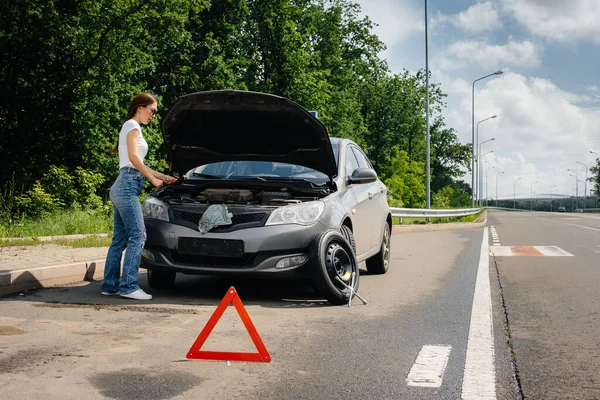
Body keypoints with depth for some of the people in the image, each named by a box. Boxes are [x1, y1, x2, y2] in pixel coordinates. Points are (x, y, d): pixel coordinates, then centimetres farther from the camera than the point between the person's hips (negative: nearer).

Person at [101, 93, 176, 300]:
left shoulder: (131, 128, 27)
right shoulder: (132, 126, -2)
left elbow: (138, 165, 27)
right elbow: (133, 157, -14)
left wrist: (162, 176, 27)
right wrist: (153, 179, -7)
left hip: (122, 188, 10)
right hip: (127, 185, -10)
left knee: (120, 239, 8)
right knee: (137, 236, -14)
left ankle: (109, 285, 11)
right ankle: (128, 286, -16)